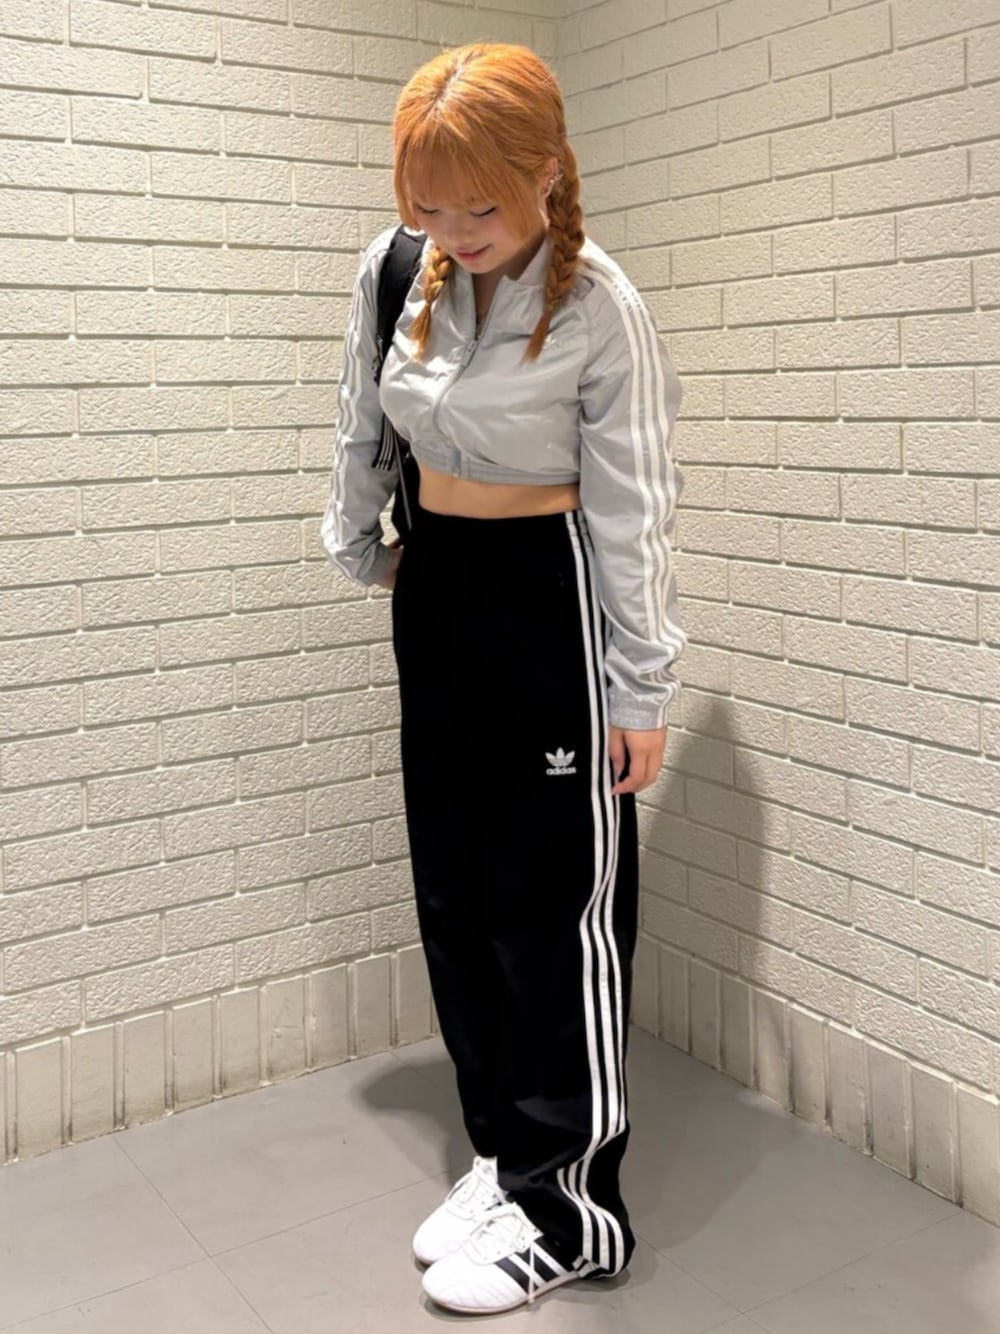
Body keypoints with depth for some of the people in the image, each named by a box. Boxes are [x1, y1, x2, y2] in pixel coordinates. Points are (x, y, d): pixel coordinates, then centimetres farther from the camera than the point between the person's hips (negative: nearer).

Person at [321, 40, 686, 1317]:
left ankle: (571, 1205, 14)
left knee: (554, 897, 0)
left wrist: (640, 691, -12)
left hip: (549, 597, -6)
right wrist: (362, 550, 21)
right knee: (453, 884, 11)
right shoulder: (395, 269, -2)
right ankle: (504, 1152, 27)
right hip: (434, 590, 6)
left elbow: (632, 516, -13)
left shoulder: (601, 311, -16)